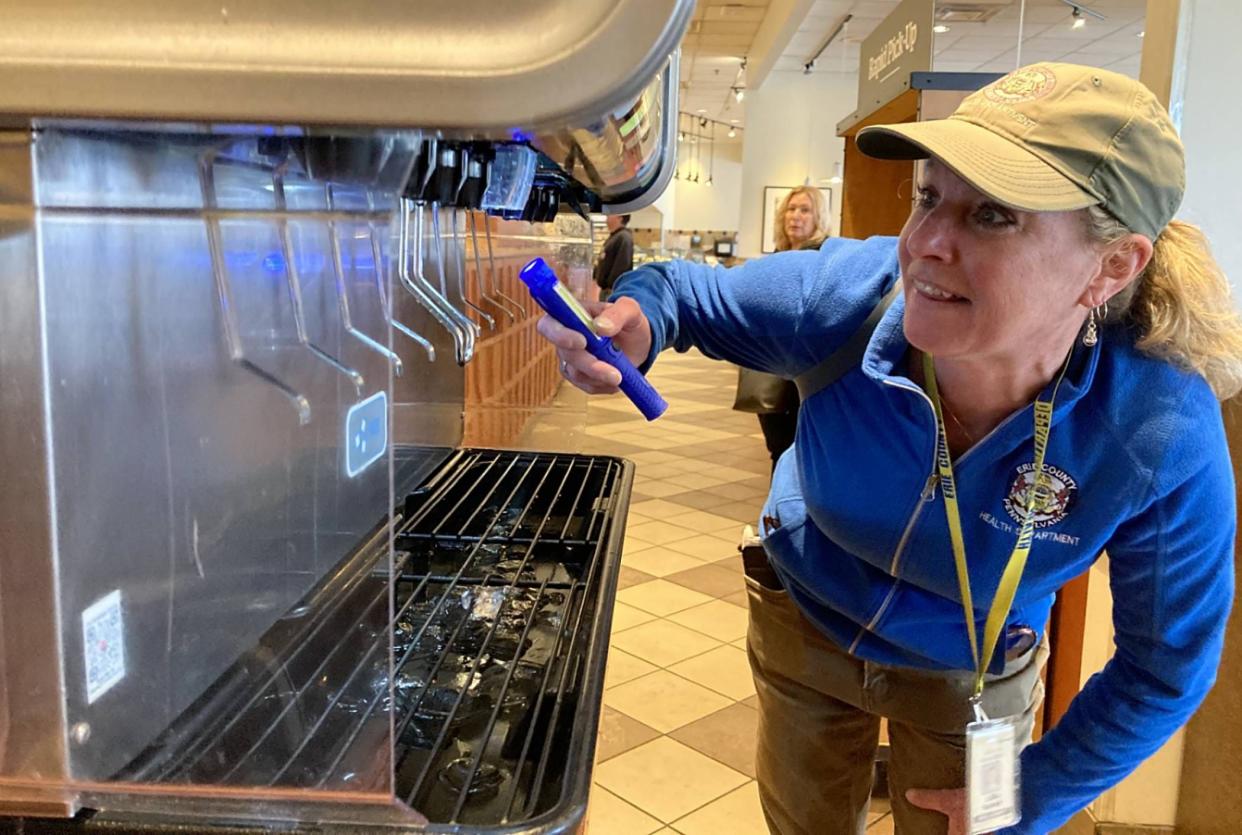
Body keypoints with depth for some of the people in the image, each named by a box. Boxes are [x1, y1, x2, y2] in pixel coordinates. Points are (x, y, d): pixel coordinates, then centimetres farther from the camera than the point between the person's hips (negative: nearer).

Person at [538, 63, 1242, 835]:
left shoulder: (1165, 441, -33)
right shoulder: (852, 295, -32)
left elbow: (1167, 667, -16)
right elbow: (696, 293, -13)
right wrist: (637, 318, -37)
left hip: (969, 676, -1)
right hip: (804, 621, 2)